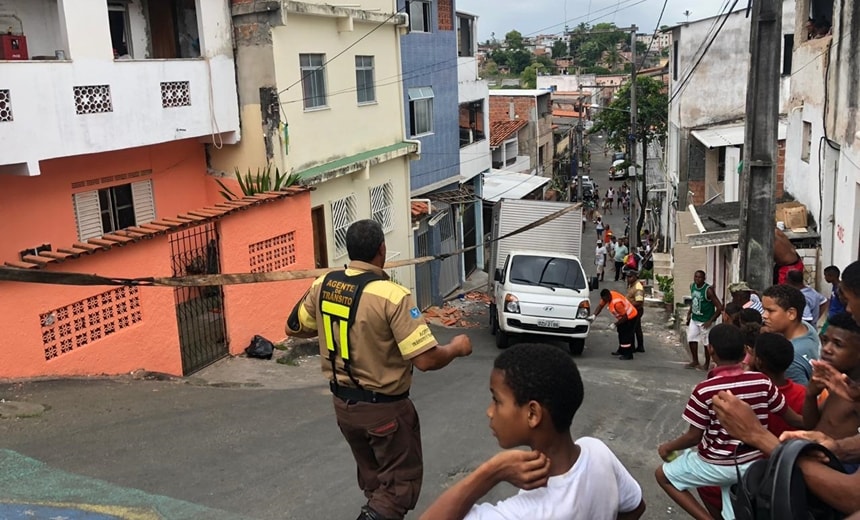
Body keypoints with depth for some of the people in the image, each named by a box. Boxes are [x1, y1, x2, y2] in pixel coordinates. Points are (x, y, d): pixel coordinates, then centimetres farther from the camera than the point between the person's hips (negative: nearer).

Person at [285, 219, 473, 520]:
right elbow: (426, 360, -26)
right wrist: (456, 348, -7)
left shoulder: (323, 285, -5)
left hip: (342, 402, 7)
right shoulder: (392, 296, -24)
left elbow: (293, 329, 11)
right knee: (402, 482, 10)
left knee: (373, 478, 26)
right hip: (384, 407, -7)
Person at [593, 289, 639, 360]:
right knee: (621, 333, 20)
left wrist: (615, 324, -22)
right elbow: (600, 306, 0)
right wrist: (594, 315, -12)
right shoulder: (608, 296, -11)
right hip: (623, 316, 10)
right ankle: (621, 351, 34)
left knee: (626, 335, -11)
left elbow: (625, 316, -29)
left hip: (630, 317, -10)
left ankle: (628, 355, -5)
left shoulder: (616, 302, -36)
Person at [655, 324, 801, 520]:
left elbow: (693, 437, -13)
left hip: (717, 464, -5)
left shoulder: (704, 390, -22)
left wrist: (669, 446, 5)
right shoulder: (763, 382, -10)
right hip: (753, 464, 5)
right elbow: (794, 419, 1)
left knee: (662, 474, 17)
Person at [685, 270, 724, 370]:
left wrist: (710, 321, -20)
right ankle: (695, 361, 23)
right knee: (691, 339, 7)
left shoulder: (708, 290, -22)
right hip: (694, 319, 7)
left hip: (705, 321, -7)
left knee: (706, 343, 3)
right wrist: (689, 313, 11)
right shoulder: (692, 286, 0)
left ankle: (707, 364, 18)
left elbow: (719, 307, -22)